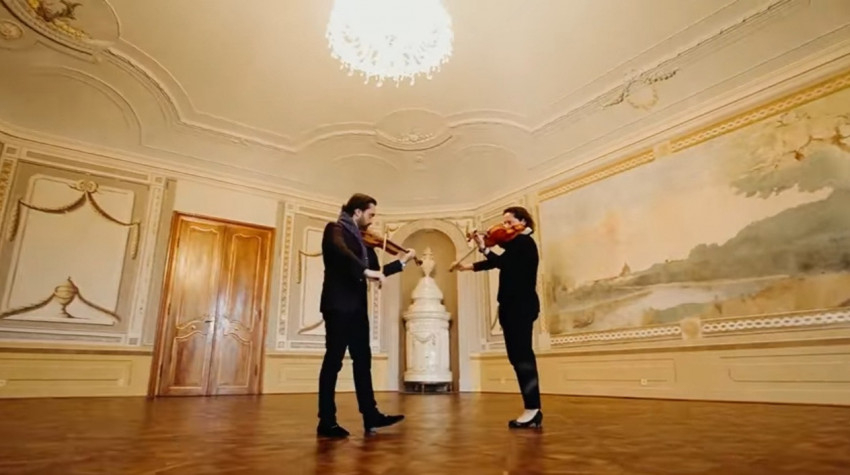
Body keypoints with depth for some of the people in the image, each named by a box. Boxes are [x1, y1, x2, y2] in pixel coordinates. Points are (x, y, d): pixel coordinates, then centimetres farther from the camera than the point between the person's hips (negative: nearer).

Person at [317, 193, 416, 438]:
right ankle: (326, 422, 5)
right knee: (333, 361, -3)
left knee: (363, 360, 11)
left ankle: (371, 416, 19)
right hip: (338, 305, -9)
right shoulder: (335, 229, -5)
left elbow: (376, 271, 21)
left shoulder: (362, 238, 18)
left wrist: (402, 261, 17)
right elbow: (340, 252, -29)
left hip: (357, 307, 9)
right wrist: (366, 271, -35)